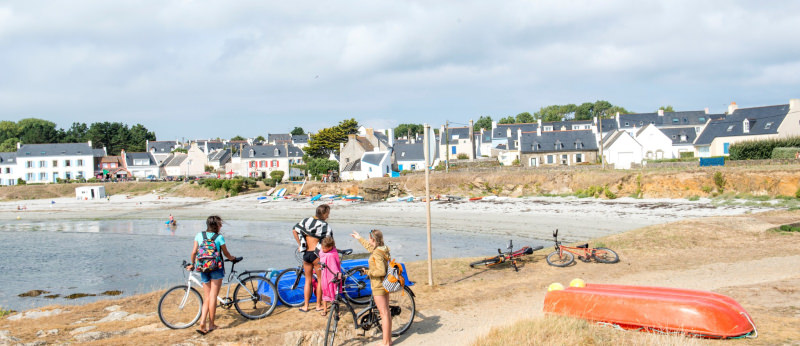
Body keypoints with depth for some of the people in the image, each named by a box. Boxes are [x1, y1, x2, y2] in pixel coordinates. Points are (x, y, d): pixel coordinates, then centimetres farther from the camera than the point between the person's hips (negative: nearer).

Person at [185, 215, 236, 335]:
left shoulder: (199, 235, 4)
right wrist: (232, 258, 26)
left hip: (204, 269, 4)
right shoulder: (219, 237, -5)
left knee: (207, 297, 11)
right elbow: (226, 253, 5)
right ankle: (211, 324, 6)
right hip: (216, 268, -4)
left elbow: (194, 252, 2)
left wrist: (192, 264, 17)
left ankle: (202, 323, -2)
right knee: (213, 297, 2)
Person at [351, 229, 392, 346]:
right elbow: (369, 246, 29)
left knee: (384, 314, -5)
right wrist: (359, 238, 40)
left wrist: (369, 272, -15)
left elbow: (381, 271, -28)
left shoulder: (377, 254, -21)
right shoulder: (383, 249, 8)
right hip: (385, 284, 9)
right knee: (386, 313, 14)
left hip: (378, 286, -9)